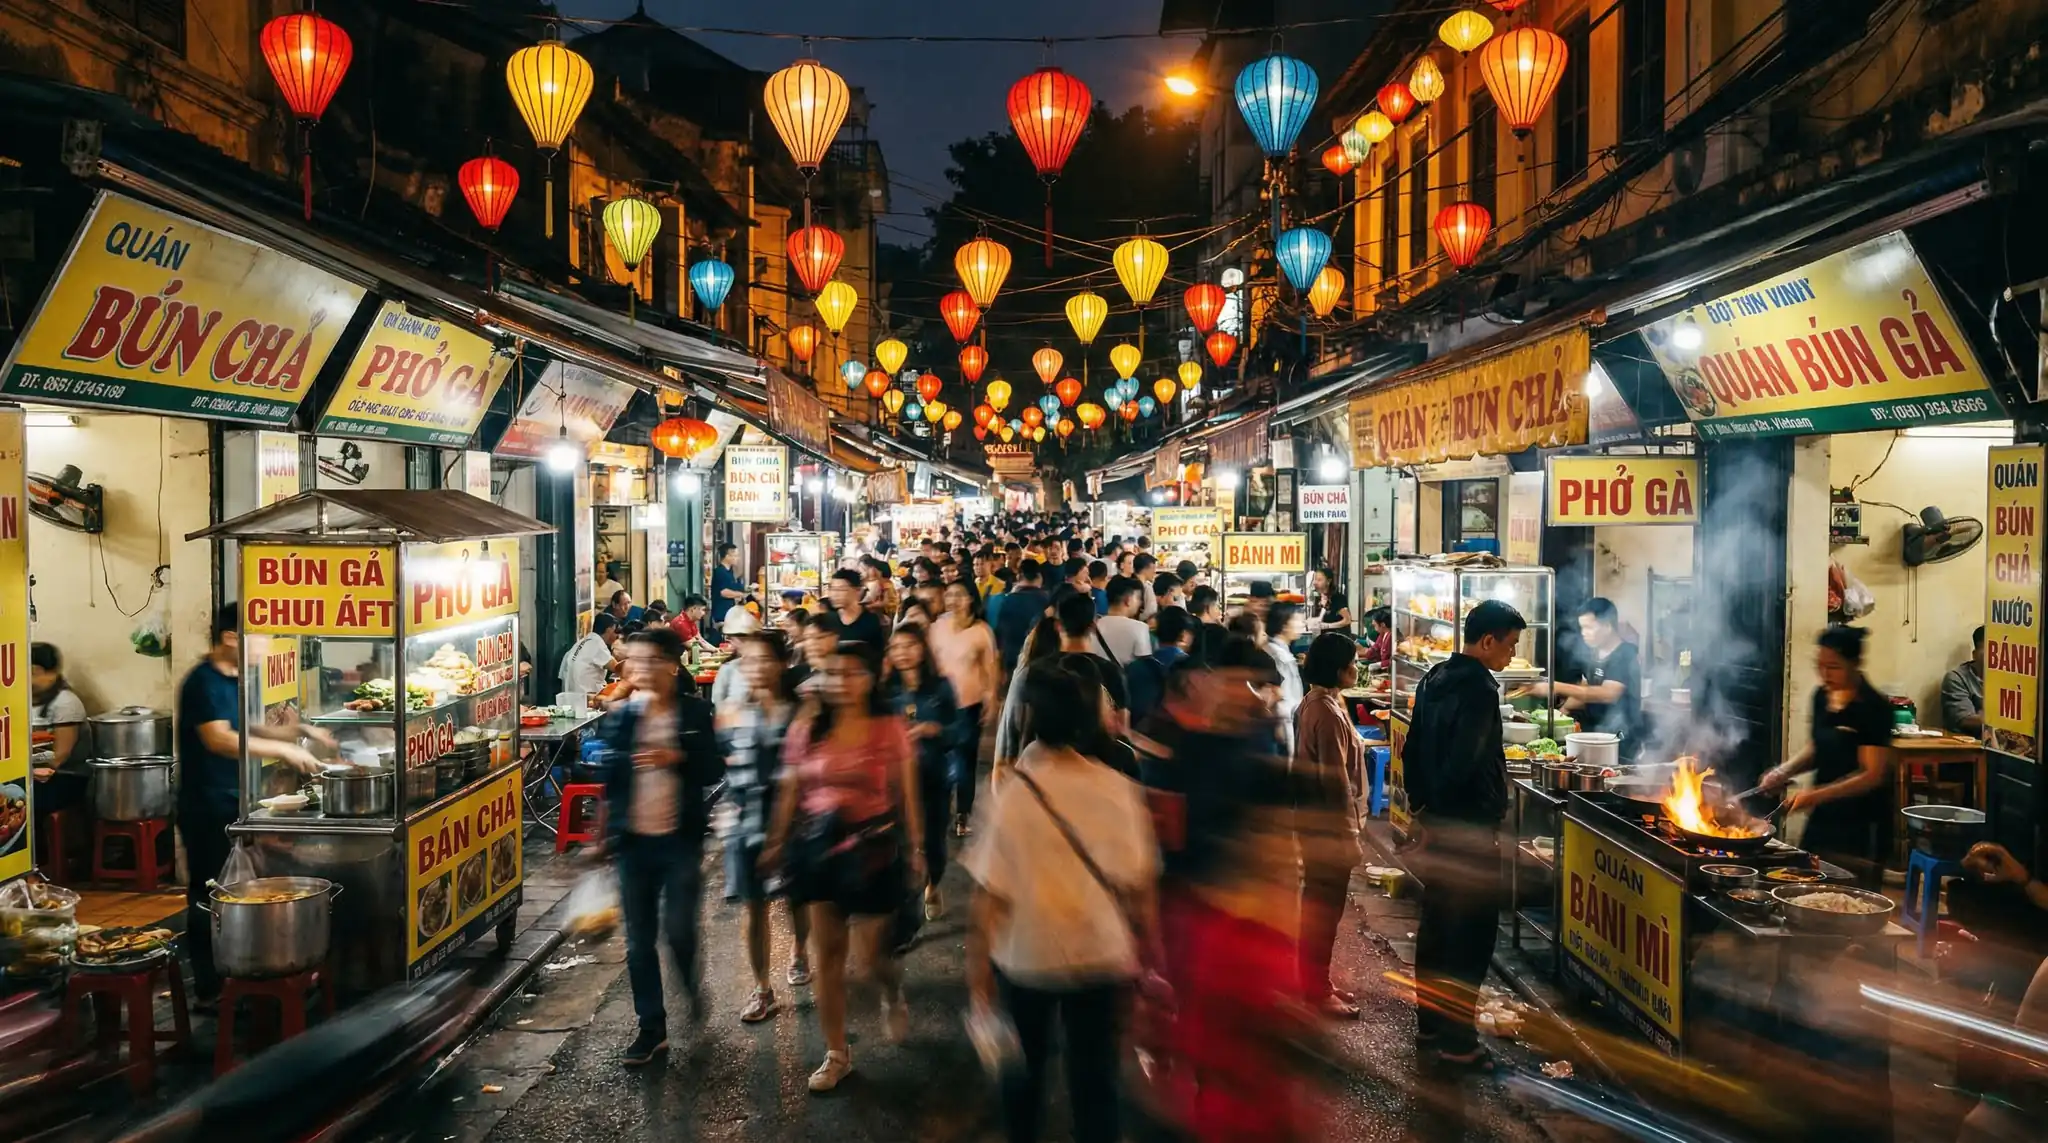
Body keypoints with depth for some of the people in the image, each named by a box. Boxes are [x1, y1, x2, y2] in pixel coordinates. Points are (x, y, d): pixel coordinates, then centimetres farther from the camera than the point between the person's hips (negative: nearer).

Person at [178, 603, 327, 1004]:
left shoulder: (233, 680, 12)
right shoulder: (203, 681, -17)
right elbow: (219, 739, -28)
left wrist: (297, 732, 10)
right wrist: (283, 750, -28)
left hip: (231, 804, 9)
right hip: (207, 808, -9)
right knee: (209, 896, -1)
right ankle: (209, 989, 7)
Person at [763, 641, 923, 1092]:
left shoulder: (889, 729, -6)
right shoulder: (807, 728, 0)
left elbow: (906, 794, -2)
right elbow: (790, 792, 7)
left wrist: (915, 849, -1)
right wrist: (776, 843, 8)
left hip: (873, 848, -2)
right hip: (820, 846, 3)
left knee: (875, 952, 3)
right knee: (826, 955, 7)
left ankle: (893, 997, 41)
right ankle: (836, 1054, 21)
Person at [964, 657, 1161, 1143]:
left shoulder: (1012, 796, -18)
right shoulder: (1118, 789, -10)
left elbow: (990, 895, -16)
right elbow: (1139, 883, -3)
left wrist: (978, 967, -6)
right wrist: (1149, 948, 11)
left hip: (1025, 956, -1)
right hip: (1101, 954, 1)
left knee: (1023, 1068, 23)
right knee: (1094, 1075, 11)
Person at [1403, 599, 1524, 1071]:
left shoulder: (1434, 680, 9)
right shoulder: (1479, 689, -19)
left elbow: (1412, 751, 14)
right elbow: (1464, 764, -26)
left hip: (1435, 823, 9)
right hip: (1469, 828, -9)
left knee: (1435, 926, 16)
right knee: (1470, 935, 0)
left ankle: (1430, 1028, 27)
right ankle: (1456, 1041, 6)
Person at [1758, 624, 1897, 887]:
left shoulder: (1874, 708, -16)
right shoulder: (1822, 696, 5)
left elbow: (1873, 775, -18)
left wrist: (1817, 795, -27)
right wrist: (1785, 770, 0)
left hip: (1862, 826, -7)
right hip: (1823, 817, 7)